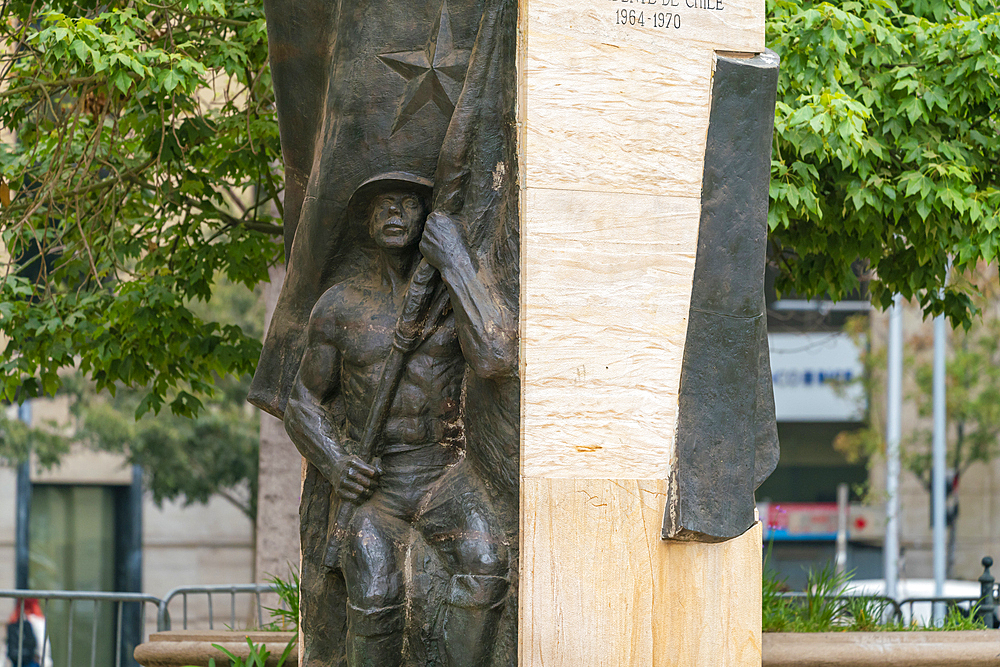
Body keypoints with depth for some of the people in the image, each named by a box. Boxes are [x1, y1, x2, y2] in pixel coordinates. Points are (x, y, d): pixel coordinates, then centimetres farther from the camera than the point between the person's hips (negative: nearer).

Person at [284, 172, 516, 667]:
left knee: (484, 564, -32)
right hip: (371, 486, 0)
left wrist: (456, 264, -21)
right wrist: (335, 465, -12)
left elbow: (496, 359, -23)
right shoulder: (338, 306, 0)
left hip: (443, 476, 0)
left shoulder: (457, 291, -2)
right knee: (375, 595, -29)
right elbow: (304, 406, 9)